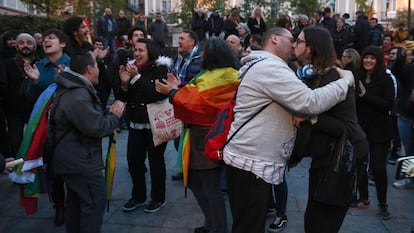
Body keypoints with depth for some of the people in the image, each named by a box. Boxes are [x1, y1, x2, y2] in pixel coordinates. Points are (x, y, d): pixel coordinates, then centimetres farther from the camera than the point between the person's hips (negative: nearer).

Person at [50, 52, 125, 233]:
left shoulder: (72, 90, 11)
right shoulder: (78, 96, -25)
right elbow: (96, 128, -26)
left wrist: (108, 115, 6)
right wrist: (114, 116, -11)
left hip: (72, 158, 11)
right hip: (81, 160, -11)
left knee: (76, 200, 21)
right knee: (95, 202, -1)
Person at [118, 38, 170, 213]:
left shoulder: (160, 69, -8)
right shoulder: (131, 69, 7)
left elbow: (159, 95, -22)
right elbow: (124, 99, 8)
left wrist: (137, 78, -24)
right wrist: (124, 83, -12)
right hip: (136, 124, 5)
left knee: (156, 161, 6)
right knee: (133, 160, 5)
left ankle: (158, 198, 23)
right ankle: (138, 196, 25)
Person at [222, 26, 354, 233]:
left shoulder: (264, 66, 20)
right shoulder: (270, 67, -17)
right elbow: (311, 102, -24)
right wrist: (346, 81, -11)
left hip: (251, 160, 11)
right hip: (251, 163, -11)